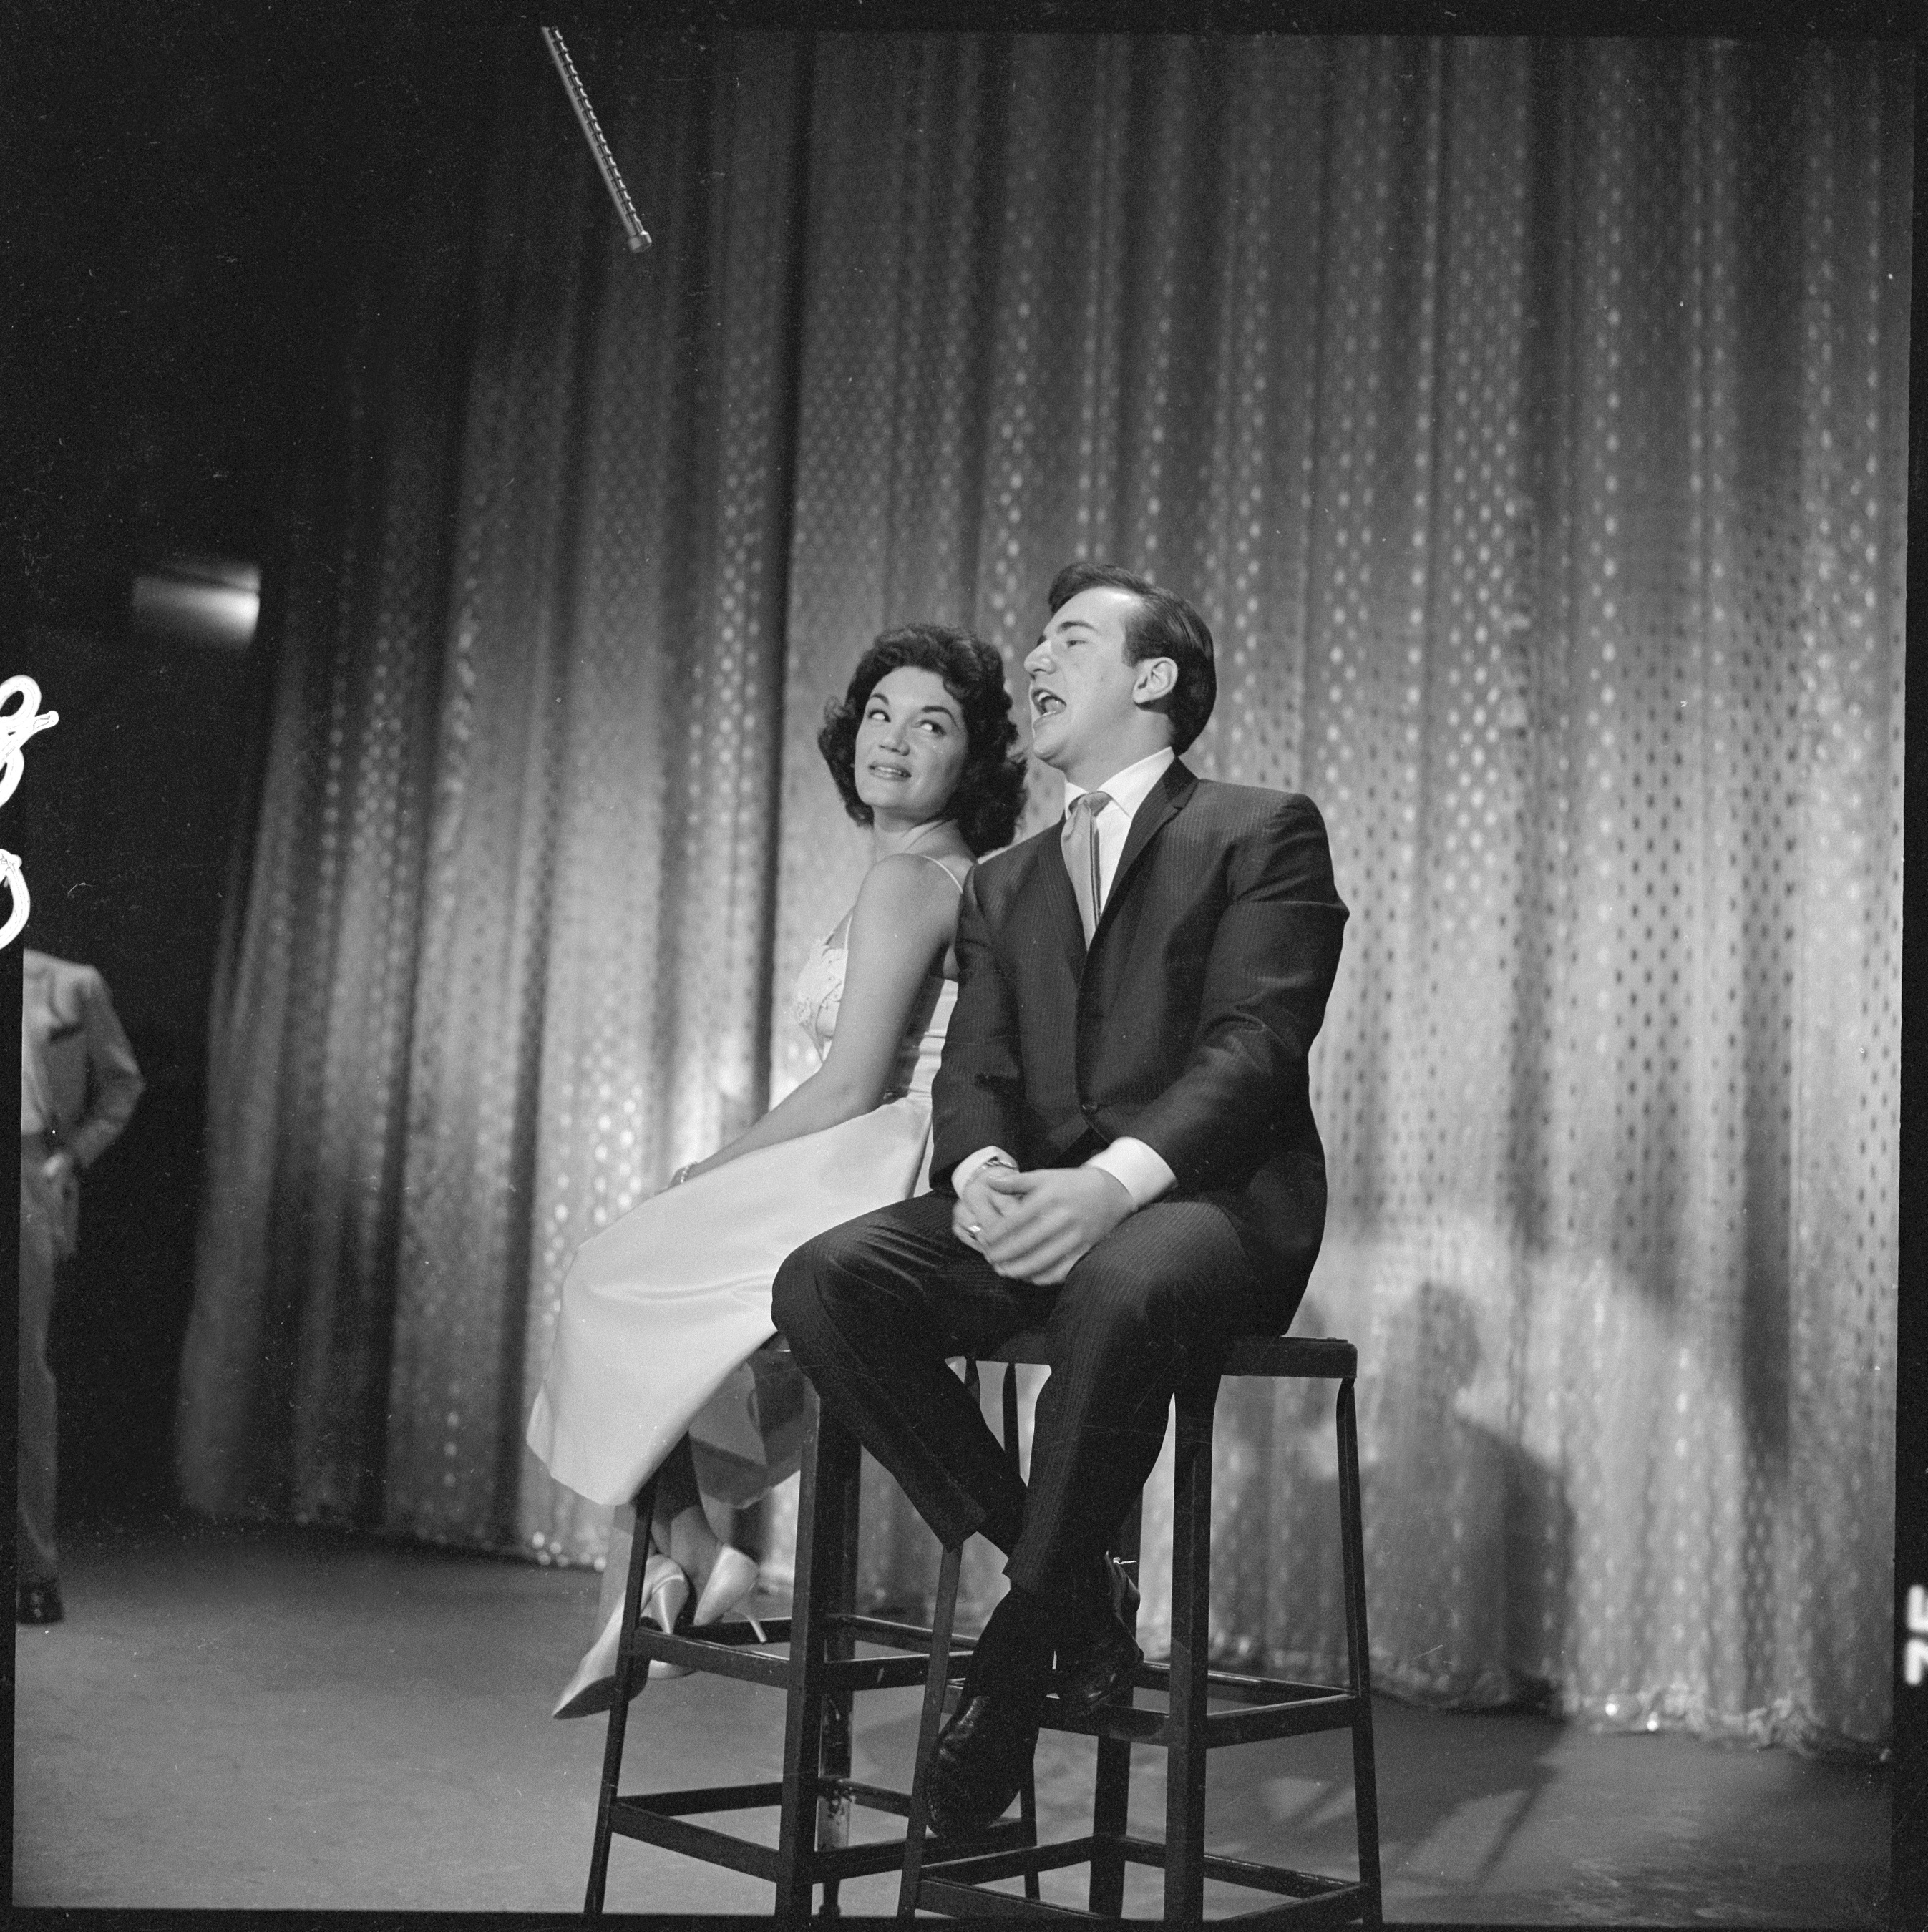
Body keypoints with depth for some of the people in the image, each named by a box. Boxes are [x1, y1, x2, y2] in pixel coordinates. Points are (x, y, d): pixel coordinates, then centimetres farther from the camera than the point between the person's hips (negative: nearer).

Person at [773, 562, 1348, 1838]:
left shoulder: (1264, 833, 6)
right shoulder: (1003, 885, 24)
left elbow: (1255, 1042, -9)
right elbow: (975, 1071, 12)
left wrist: (1113, 1183, -25)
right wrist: (980, 1170, -13)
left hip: (1208, 1204, -5)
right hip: (1037, 1207, 6)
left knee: (1113, 1291, -40)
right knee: (825, 1281, -22)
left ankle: (1025, 1640, -18)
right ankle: (1075, 1592, -12)